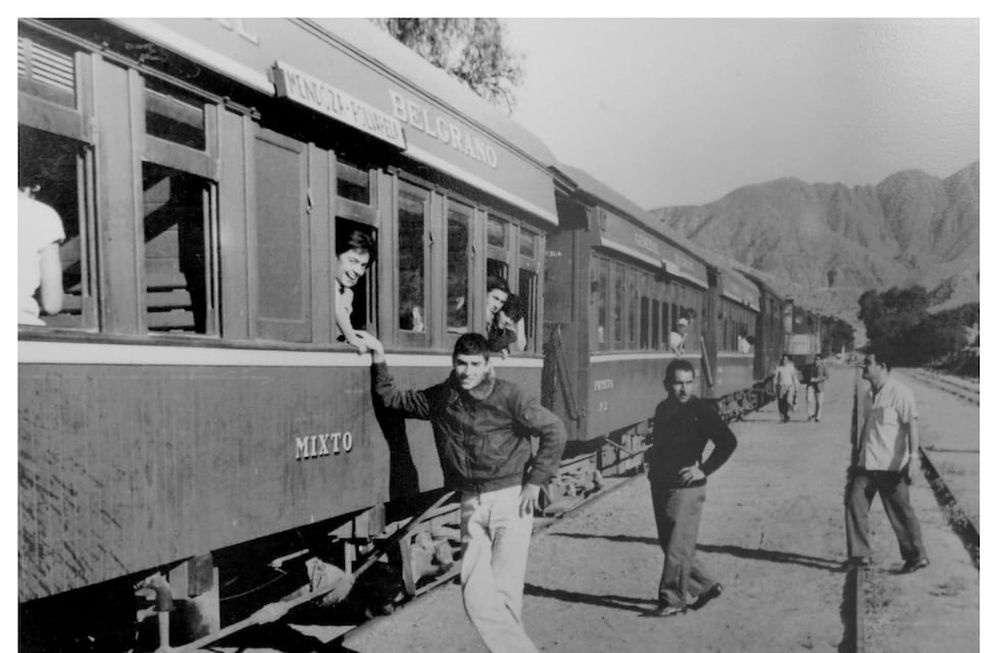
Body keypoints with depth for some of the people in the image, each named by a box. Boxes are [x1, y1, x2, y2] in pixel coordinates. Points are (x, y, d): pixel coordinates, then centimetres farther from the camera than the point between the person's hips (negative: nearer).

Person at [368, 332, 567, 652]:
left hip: (511, 498, -5)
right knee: (476, 598, 0)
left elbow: (554, 431, -7)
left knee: (504, 593, -10)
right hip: (472, 505, 5)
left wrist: (535, 481, -7)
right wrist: (380, 362, 5)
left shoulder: (508, 396, -10)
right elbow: (394, 399, 18)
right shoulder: (440, 398, 5)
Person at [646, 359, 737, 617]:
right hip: (660, 485, 8)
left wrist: (704, 470, -15)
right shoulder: (663, 409, 10)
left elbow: (728, 442, -12)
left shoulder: (701, 410, -10)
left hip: (686, 488, -7)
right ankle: (706, 586, 30)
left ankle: (673, 600, 9)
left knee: (678, 547, -4)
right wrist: (651, 455, 8)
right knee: (668, 545, 14)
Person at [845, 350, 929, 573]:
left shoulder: (900, 393, -11)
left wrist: (913, 458, -24)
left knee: (900, 512, 3)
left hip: (891, 465, -7)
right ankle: (860, 555, 10)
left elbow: (912, 427, -16)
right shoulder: (869, 395, 13)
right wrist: (857, 458, 23)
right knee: (855, 504, 1)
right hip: (867, 463, 7)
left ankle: (917, 556, 19)